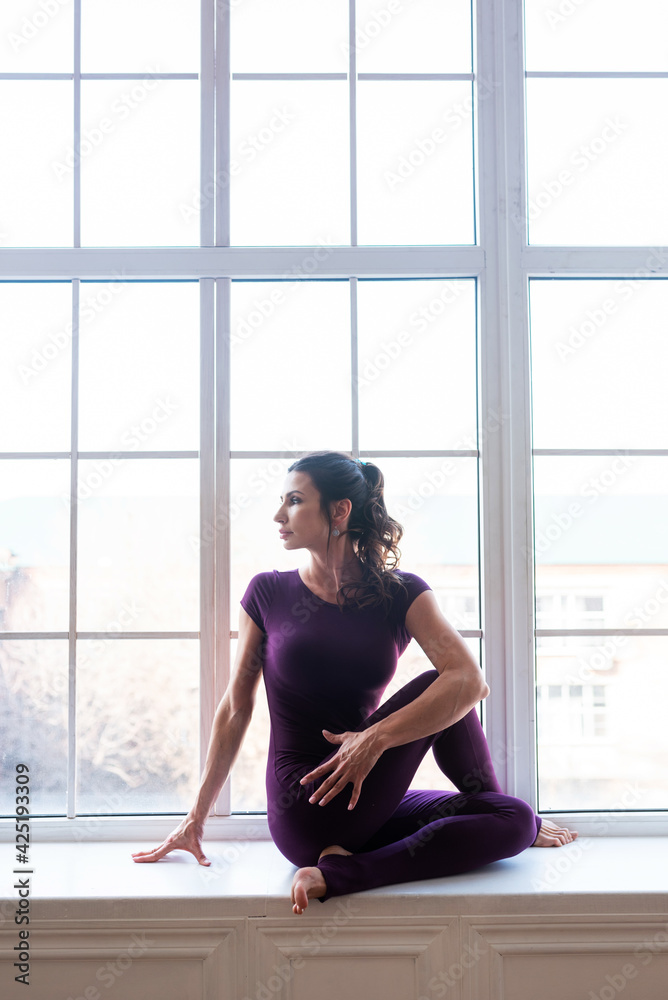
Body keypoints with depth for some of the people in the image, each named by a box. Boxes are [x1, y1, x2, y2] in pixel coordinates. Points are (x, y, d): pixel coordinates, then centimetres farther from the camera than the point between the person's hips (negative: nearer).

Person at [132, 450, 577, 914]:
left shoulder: (400, 593, 1)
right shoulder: (268, 593, 2)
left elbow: (471, 680, -15)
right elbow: (236, 709, 6)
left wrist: (375, 738, -26)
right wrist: (196, 818, 7)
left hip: (362, 808, 3)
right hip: (302, 817, -2)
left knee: (515, 820, -14)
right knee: (435, 685, -13)